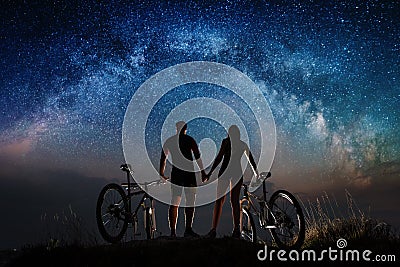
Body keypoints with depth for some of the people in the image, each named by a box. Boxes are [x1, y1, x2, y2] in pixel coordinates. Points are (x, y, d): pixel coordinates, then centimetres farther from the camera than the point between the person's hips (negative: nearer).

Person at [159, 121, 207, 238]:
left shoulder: (169, 141, 11)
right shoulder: (189, 140, -1)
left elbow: (163, 158, 16)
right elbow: (197, 157, -4)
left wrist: (161, 173, 26)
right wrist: (202, 171, 2)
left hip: (175, 173, 4)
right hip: (188, 172, -4)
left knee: (174, 203, 6)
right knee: (190, 202, 0)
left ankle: (173, 231, 5)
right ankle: (188, 230, -5)